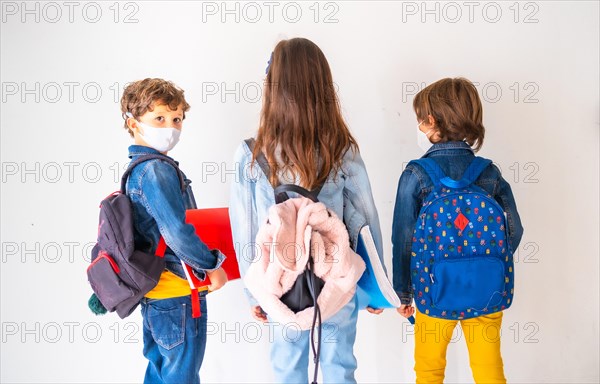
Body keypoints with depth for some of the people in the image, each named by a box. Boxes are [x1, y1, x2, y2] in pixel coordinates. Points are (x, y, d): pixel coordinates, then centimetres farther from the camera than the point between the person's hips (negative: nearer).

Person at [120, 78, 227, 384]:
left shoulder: (136, 168, 9)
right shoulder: (157, 170, -20)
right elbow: (177, 233, -28)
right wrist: (212, 266, -15)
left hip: (154, 292, 9)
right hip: (178, 293, -9)